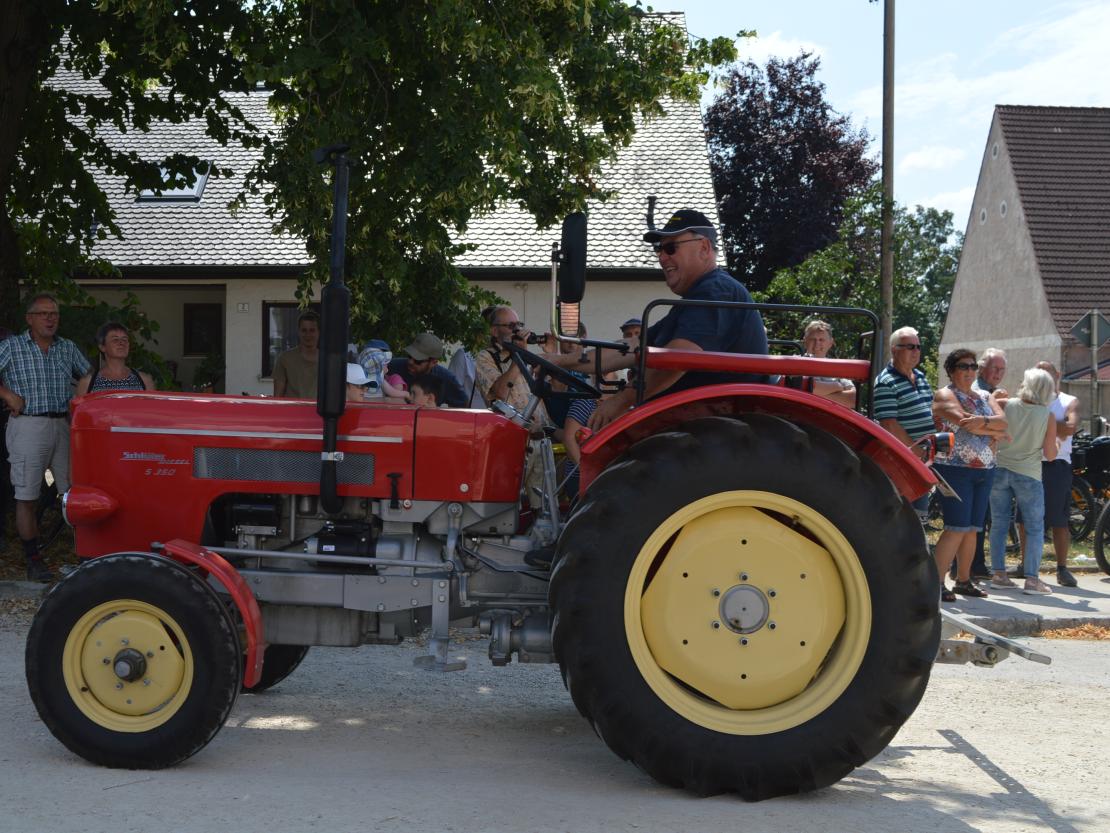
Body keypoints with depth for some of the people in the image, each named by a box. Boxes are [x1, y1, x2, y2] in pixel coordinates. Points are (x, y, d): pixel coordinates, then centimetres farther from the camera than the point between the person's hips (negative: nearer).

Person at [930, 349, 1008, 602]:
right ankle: (937, 583, -10)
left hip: (984, 472, 7)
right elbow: (965, 423, -17)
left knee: (972, 529, 10)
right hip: (955, 469, -7)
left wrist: (983, 421, -19)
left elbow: (1003, 422, 0)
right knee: (957, 528, -13)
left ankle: (963, 581, 19)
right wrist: (995, 432, -4)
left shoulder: (984, 398, 18)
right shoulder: (945, 395, -2)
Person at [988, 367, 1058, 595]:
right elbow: (1050, 455, -5)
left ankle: (998, 574, 12)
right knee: (1035, 529, 6)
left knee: (998, 524, 10)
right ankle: (1032, 579, 0)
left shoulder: (1006, 405, -5)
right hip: (1028, 474, -2)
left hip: (1000, 470, 2)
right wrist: (1055, 443, 15)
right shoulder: (1048, 417, -8)